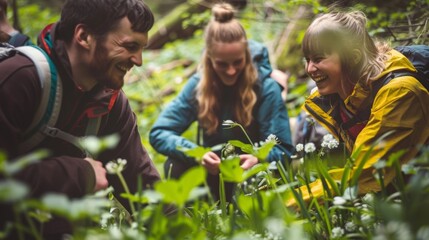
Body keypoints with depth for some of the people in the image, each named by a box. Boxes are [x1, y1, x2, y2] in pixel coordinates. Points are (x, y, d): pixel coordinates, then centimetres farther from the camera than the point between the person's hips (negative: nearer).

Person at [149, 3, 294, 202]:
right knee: (175, 166, -25)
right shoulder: (198, 84, -12)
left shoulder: (266, 88, -19)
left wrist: (258, 160, -41)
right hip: (213, 169, 3)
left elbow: (282, 150, -18)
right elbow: (158, 133, -17)